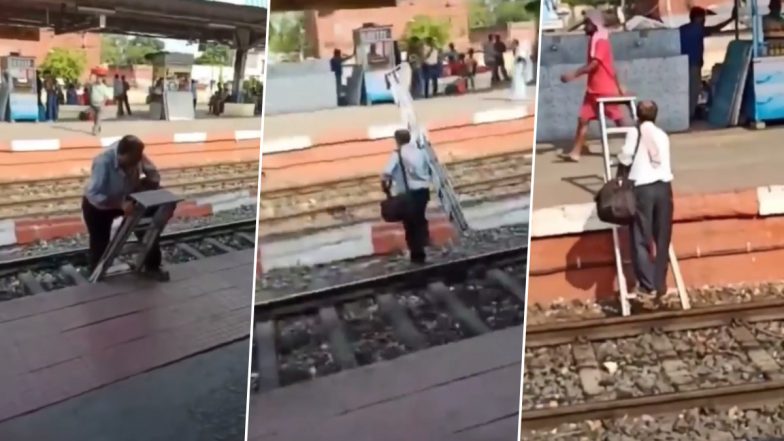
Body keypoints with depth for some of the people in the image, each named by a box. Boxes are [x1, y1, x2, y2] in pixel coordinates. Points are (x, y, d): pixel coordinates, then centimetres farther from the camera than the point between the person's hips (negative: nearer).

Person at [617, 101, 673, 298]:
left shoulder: (634, 133, 2)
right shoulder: (663, 135, 16)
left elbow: (625, 158, -4)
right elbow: (663, 159, 14)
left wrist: (621, 156, 17)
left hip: (642, 187, -4)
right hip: (663, 185, 4)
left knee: (642, 238, 0)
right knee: (662, 239, 8)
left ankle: (647, 284, -6)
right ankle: (660, 284, 10)